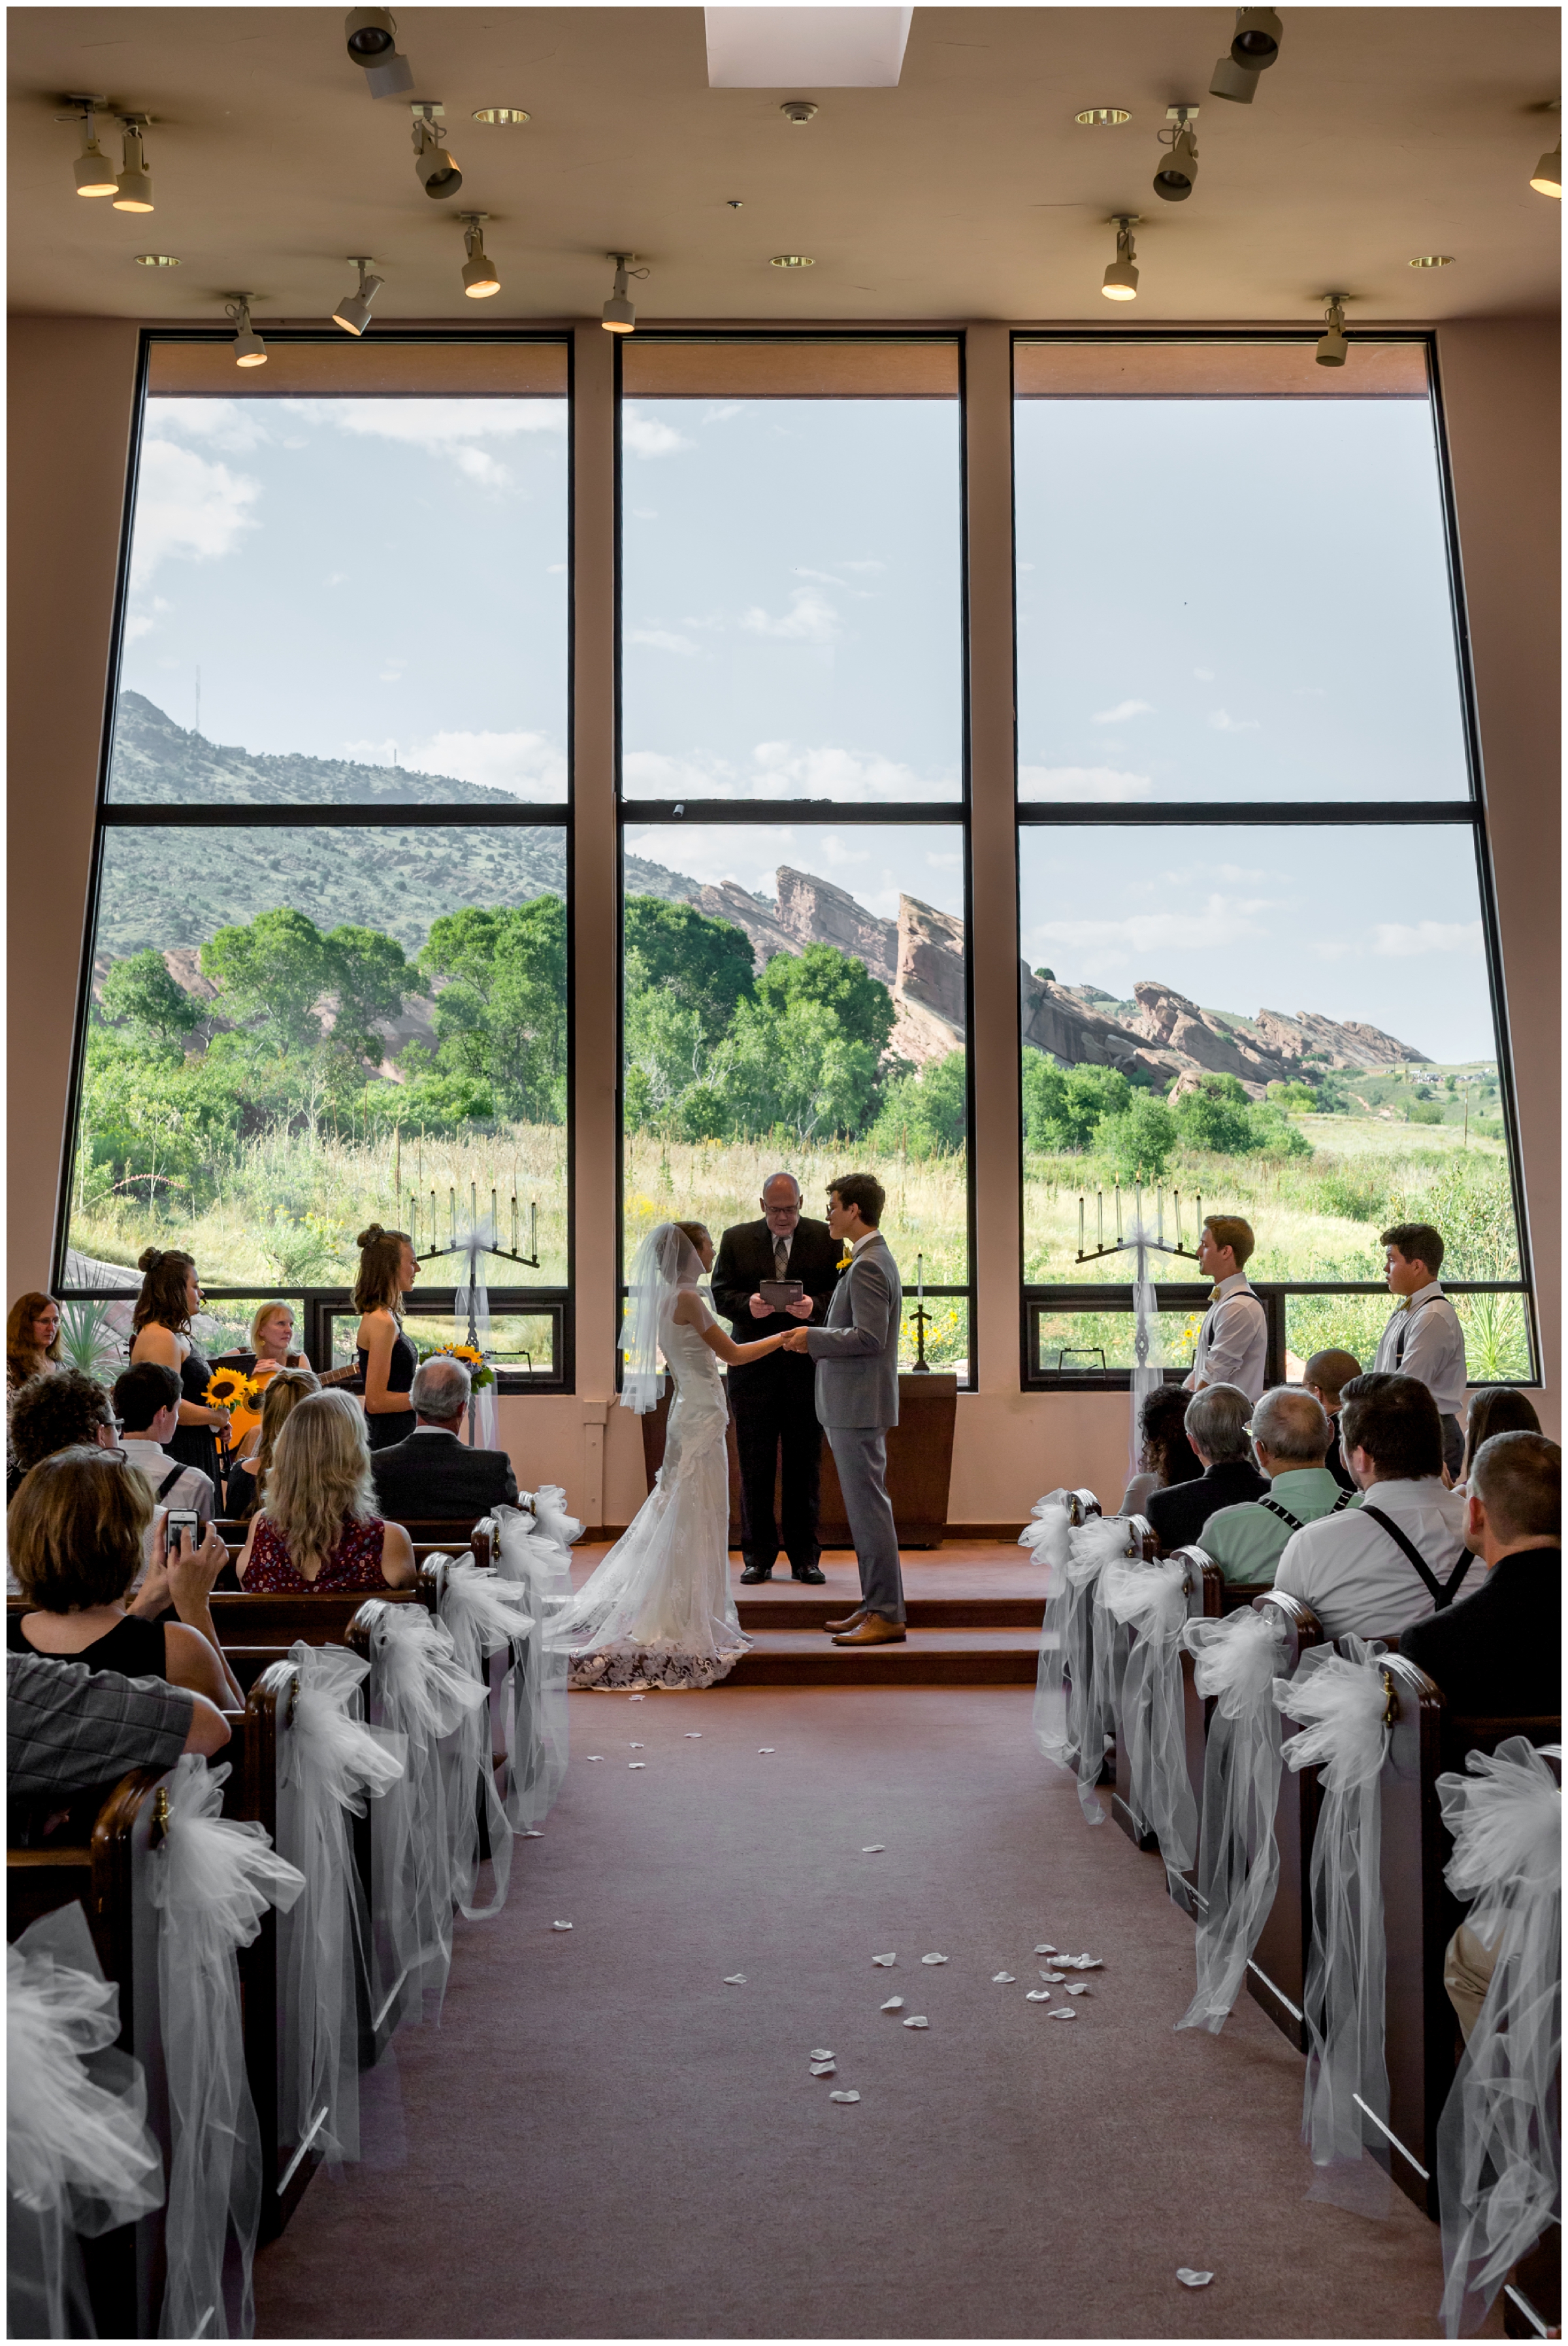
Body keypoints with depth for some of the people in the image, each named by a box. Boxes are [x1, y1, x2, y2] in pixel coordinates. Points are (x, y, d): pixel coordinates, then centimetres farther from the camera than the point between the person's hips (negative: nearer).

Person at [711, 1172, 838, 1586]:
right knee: (755, 1465, 3)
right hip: (753, 1364, 1)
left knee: (805, 1465, 5)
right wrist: (747, 1304, -17)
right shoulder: (736, 1239, 6)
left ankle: (805, 1556, 12)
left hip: (808, 1364, 0)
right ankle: (758, 1557, 11)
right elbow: (720, 1294, 4)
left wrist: (815, 1306, -20)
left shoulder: (826, 1239, 3)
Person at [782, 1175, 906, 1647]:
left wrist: (813, 1338, -14)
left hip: (859, 1405, -11)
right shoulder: (875, 1258, 16)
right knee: (865, 1507, 13)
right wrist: (818, 1338, 13)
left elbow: (869, 1337, -24)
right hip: (854, 1404, 11)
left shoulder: (867, 1266, -17)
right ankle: (875, 1606, 18)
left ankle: (887, 1616, -5)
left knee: (868, 1507, -8)